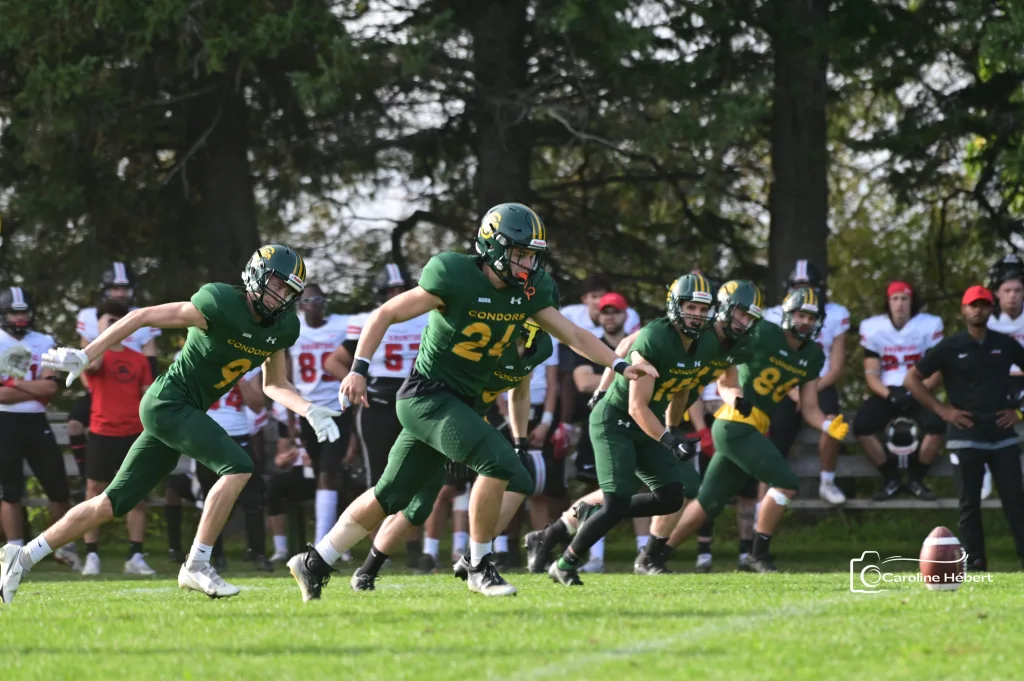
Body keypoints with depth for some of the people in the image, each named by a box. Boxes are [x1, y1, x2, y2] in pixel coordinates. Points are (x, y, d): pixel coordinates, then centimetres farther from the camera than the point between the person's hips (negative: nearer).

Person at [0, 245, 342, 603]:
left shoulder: (282, 327, 5)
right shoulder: (221, 305, -19)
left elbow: (274, 385, 18)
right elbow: (143, 317, -14)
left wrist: (310, 411, -2)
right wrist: (85, 356, -15)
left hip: (186, 412, 8)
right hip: (168, 402, -8)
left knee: (111, 504, 8)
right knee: (238, 467, -21)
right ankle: (196, 566, -16)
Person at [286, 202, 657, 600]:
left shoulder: (527, 292, 2)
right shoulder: (455, 279, -18)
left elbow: (572, 334, 9)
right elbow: (385, 315, -13)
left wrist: (620, 366, -2)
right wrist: (359, 369, -21)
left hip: (458, 403, 8)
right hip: (427, 396, -8)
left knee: (390, 496, 12)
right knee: (498, 462, -22)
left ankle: (315, 563, 23)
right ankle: (478, 567, -9)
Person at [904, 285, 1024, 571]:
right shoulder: (950, 347, 1)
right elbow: (912, 379, 3)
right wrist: (942, 410, -4)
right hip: (966, 436, -1)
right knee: (969, 503, 0)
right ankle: (975, 563, 3)